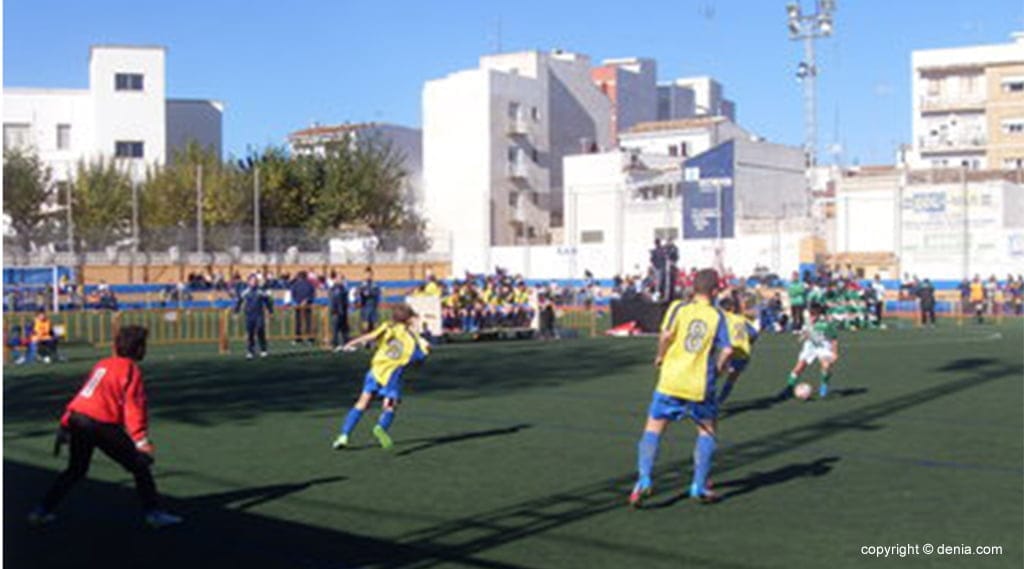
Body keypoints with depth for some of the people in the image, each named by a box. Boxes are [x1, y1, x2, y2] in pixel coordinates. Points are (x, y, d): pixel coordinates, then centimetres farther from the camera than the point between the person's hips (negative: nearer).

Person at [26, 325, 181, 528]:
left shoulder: (103, 364, 20)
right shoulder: (130, 369, -3)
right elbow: (134, 407, -12)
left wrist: (65, 425, 27)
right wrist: (142, 442, -17)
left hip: (76, 419, 8)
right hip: (101, 424, -8)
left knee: (76, 470, 27)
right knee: (139, 465, 2)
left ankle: (42, 511, 28)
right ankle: (153, 512, 0)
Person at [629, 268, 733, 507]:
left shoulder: (678, 307, 0)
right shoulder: (717, 316, 1)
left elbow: (667, 334, -16)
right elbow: (727, 350, -8)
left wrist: (660, 356, 1)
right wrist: (718, 369, 10)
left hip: (670, 382, 0)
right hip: (700, 386, 0)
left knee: (652, 430, 9)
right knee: (707, 431, 19)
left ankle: (644, 480, -8)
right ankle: (699, 486, 14)